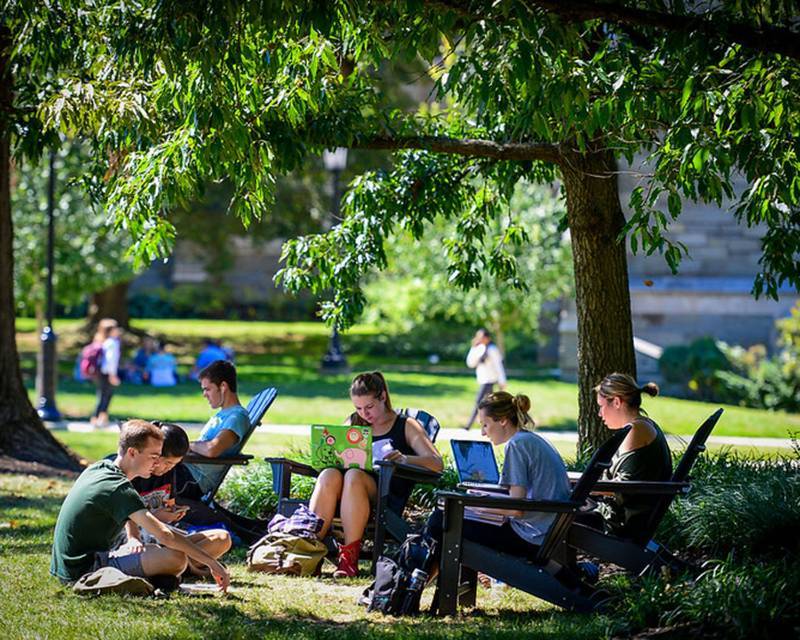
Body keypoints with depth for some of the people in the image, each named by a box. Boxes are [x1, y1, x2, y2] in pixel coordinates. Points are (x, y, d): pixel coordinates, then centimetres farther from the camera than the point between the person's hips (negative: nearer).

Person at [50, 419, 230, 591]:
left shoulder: (97, 469, 11)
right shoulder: (119, 489, -18)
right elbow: (164, 535, -24)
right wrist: (211, 562, -21)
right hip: (84, 570, -10)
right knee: (175, 557, -21)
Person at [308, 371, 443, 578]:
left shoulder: (406, 426, 12)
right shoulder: (353, 424, 25)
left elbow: (436, 464, 0)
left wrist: (405, 459, -20)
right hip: (347, 498, 3)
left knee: (354, 476, -35)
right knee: (329, 474, -31)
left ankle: (350, 556, -40)